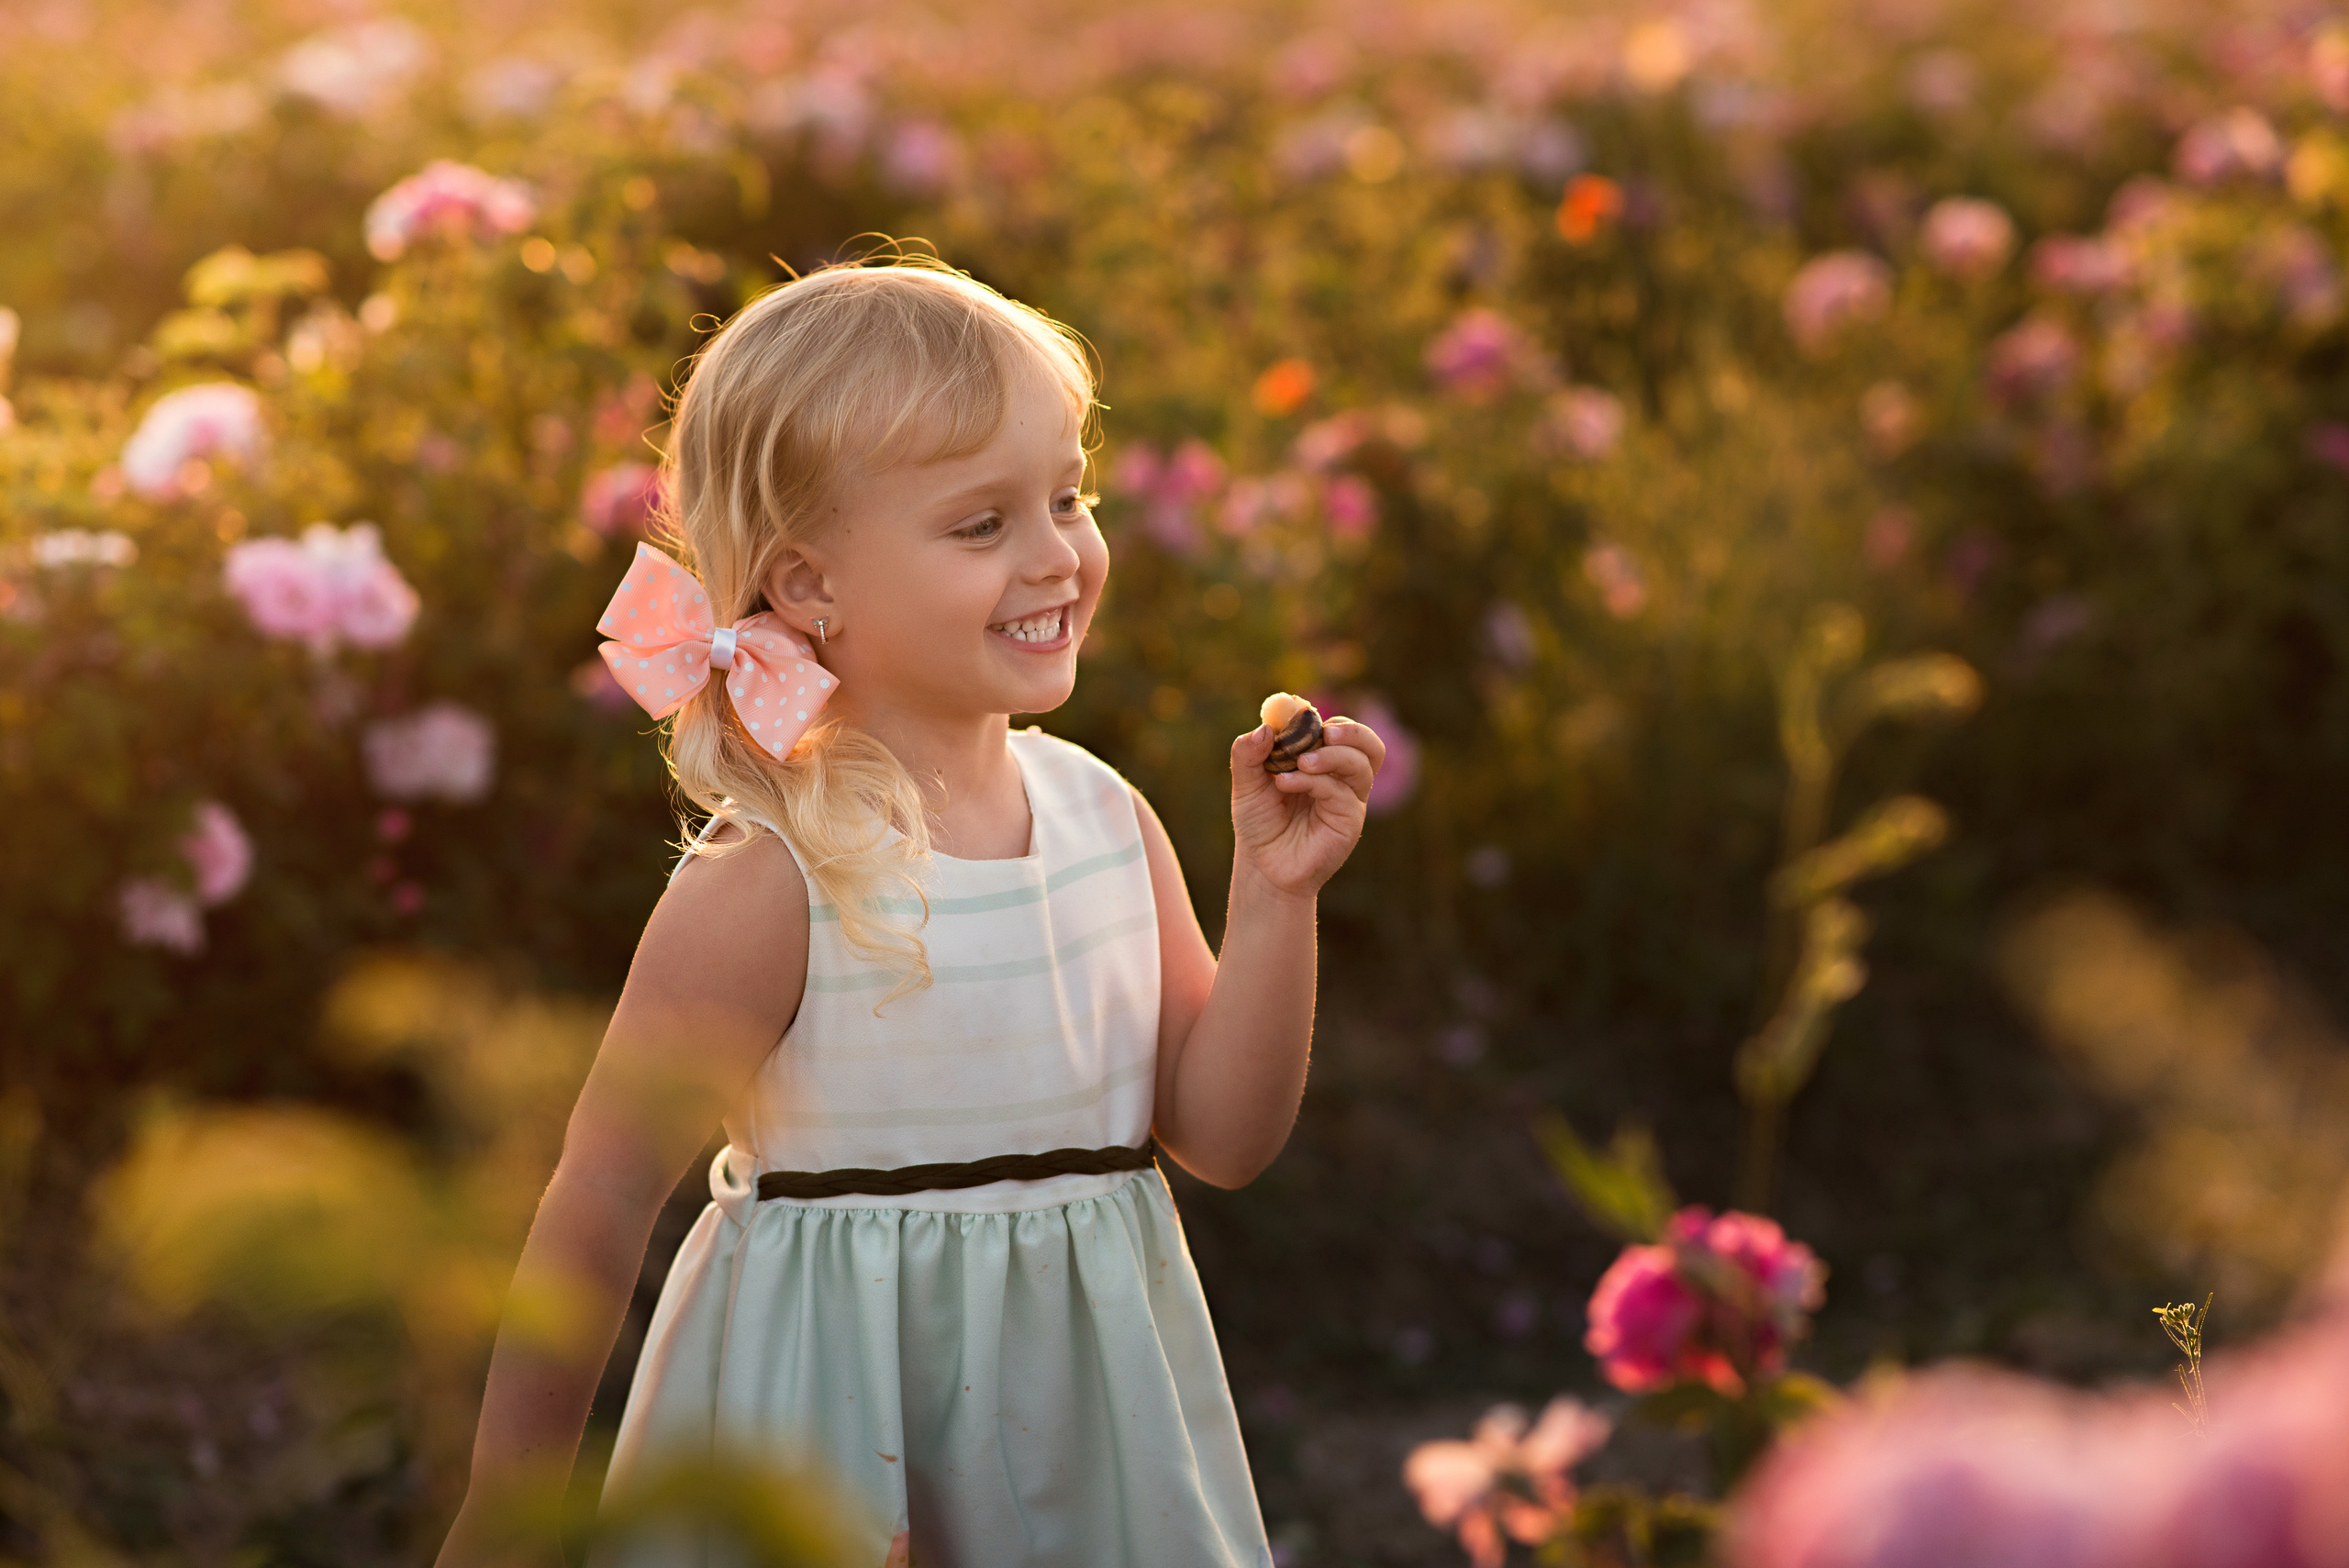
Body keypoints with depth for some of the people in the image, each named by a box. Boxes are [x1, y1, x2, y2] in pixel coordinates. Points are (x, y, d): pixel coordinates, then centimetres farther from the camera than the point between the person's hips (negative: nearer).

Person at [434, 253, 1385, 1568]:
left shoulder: (1105, 817, -3)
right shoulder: (768, 890, -20)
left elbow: (1227, 1136, 1)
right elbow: (600, 1207, -13)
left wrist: (1274, 894, -13)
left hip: (1088, 1434, 5)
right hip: (836, 1444, -5)